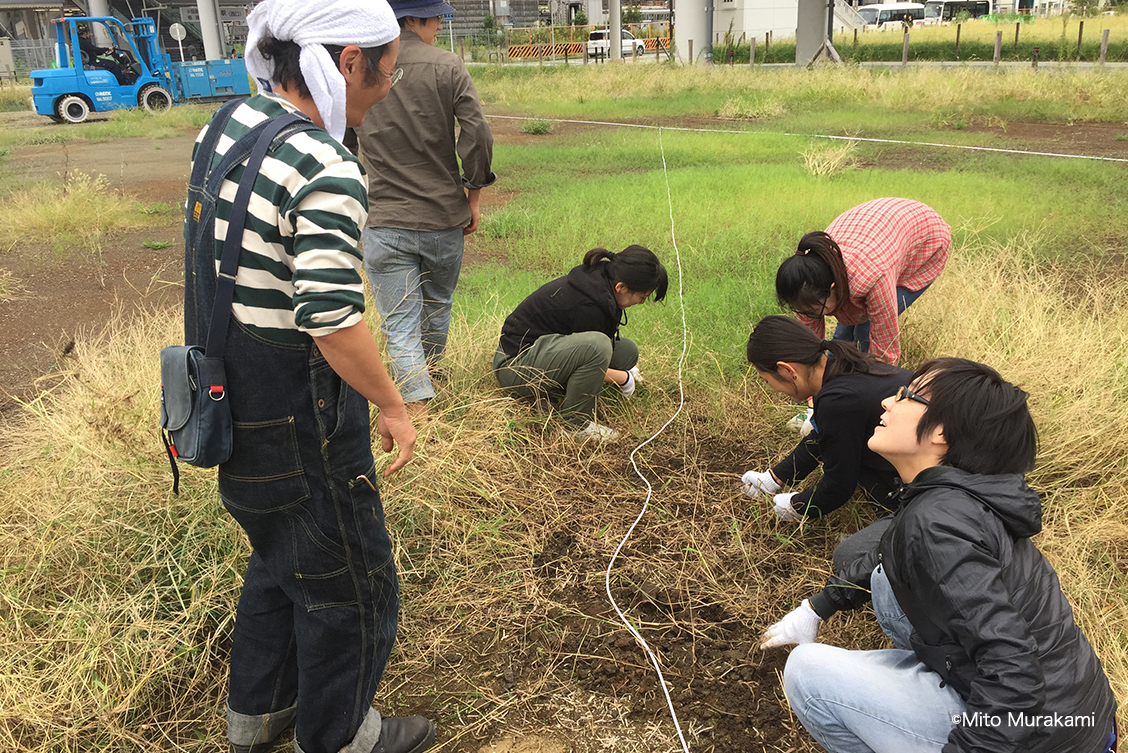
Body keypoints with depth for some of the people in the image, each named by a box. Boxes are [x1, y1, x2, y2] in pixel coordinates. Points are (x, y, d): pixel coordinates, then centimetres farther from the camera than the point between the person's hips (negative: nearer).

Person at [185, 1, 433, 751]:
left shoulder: (227, 126, 3)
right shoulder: (325, 171, -25)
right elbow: (333, 319, -29)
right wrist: (393, 407, -14)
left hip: (232, 397, 9)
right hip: (297, 418, -9)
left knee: (280, 557, 29)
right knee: (350, 583, 13)